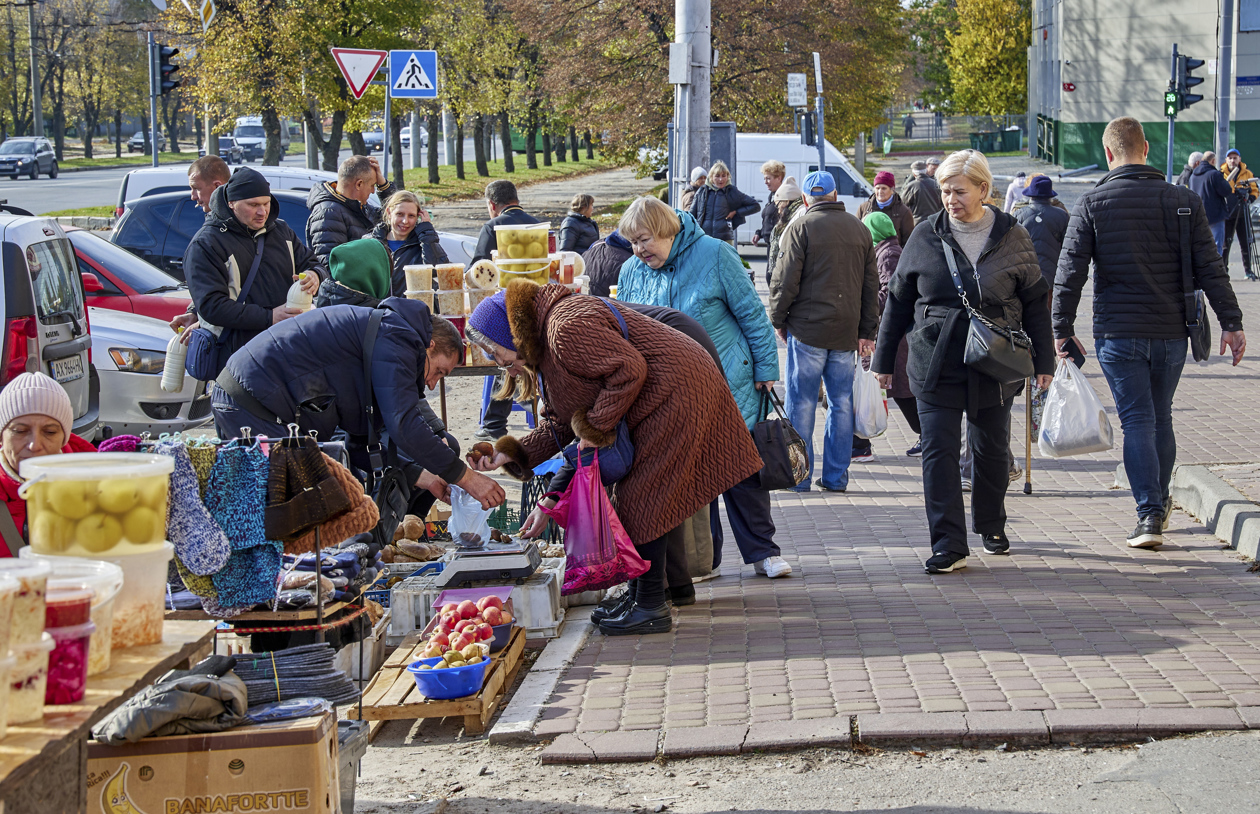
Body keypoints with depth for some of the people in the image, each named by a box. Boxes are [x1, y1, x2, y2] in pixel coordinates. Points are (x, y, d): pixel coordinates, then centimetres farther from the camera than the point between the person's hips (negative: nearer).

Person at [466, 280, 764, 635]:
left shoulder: (567, 326, -22)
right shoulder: (547, 347, 13)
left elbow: (629, 369, -27)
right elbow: (560, 422, 13)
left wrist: (595, 428, -20)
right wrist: (510, 452, 1)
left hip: (674, 393, -11)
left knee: (642, 499, -9)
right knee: (634, 498, 14)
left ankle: (651, 608, -5)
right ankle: (638, 597, 20)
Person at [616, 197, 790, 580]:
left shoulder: (714, 255, -9)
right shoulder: (631, 272, 2)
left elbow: (751, 313, -5)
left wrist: (765, 369, -6)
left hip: (728, 383, -3)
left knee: (742, 470, 3)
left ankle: (762, 551, 13)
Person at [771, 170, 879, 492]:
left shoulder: (800, 227, -5)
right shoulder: (859, 229, 11)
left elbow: (785, 281, -7)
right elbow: (871, 284, 13)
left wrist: (778, 320, 5)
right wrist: (866, 331, 16)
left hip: (808, 328, -4)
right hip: (847, 332, 4)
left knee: (801, 404, 1)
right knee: (842, 403, 9)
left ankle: (798, 475, 3)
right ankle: (836, 477, 10)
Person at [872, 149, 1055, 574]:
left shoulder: (1013, 238, 0)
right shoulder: (926, 236, 1)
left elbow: (1035, 303, 6)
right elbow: (898, 300, 8)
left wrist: (1044, 361, 4)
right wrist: (884, 359, 8)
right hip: (936, 364, 0)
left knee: (991, 449, 13)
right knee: (939, 451, -7)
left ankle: (991, 526, 34)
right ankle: (949, 545, -5)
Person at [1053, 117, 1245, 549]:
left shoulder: (1091, 204, -4)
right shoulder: (1183, 201, 2)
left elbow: (1070, 272, -7)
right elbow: (1210, 268, 0)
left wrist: (1062, 330, 0)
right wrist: (1231, 322, 2)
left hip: (1118, 334, -2)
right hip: (1171, 332, 2)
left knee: (1137, 421, 0)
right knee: (1161, 418, 17)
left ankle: (1149, 514, -11)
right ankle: (1159, 503, 28)